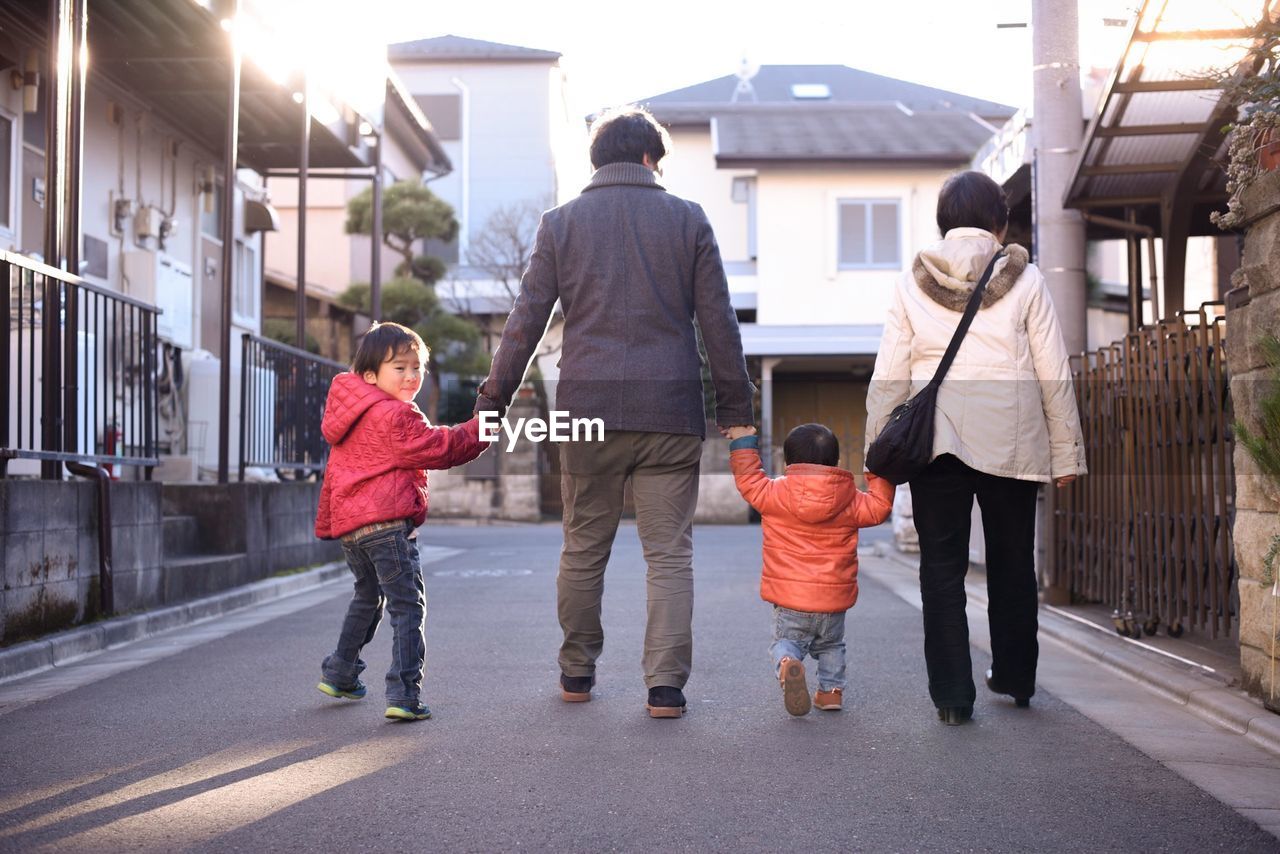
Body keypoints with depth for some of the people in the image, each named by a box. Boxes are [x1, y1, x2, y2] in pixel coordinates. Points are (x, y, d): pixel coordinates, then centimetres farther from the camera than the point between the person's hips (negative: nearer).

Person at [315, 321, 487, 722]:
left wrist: (325, 524, 31)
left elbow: (332, 474, 25)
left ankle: (339, 673, 38)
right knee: (407, 606, -7)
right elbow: (438, 448, -10)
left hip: (348, 524, 10)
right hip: (387, 521, -9)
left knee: (367, 597, 29)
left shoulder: (348, 417, 20)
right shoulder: (396, 415, -10)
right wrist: (481, 429, -1)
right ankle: (404, 693, -14)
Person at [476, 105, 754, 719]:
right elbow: (718, 322, 4)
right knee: (670, 553, 2)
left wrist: (491, 403, 10)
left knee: (583, 549, 12)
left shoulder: (561, 223, 7)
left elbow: (525, 322, 4)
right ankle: (666, 684, -3)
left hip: (588, 407, 1)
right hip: (670, 411, -1)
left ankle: (577, 673, 21)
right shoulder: (687, 219, 6)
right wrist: (735, 408, 10)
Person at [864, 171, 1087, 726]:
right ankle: (1015, 678, 30)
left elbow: (888, 377, 2)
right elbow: (1054, 375, 2)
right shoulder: (1025, 281, 2)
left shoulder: (912, 283, 4)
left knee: (942, 568, 5)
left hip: (936, 440, 0)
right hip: (1011, 441, 0)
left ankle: (952, 694, 1)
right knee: (1012, 564, 16)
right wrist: (1066, 453, 8)